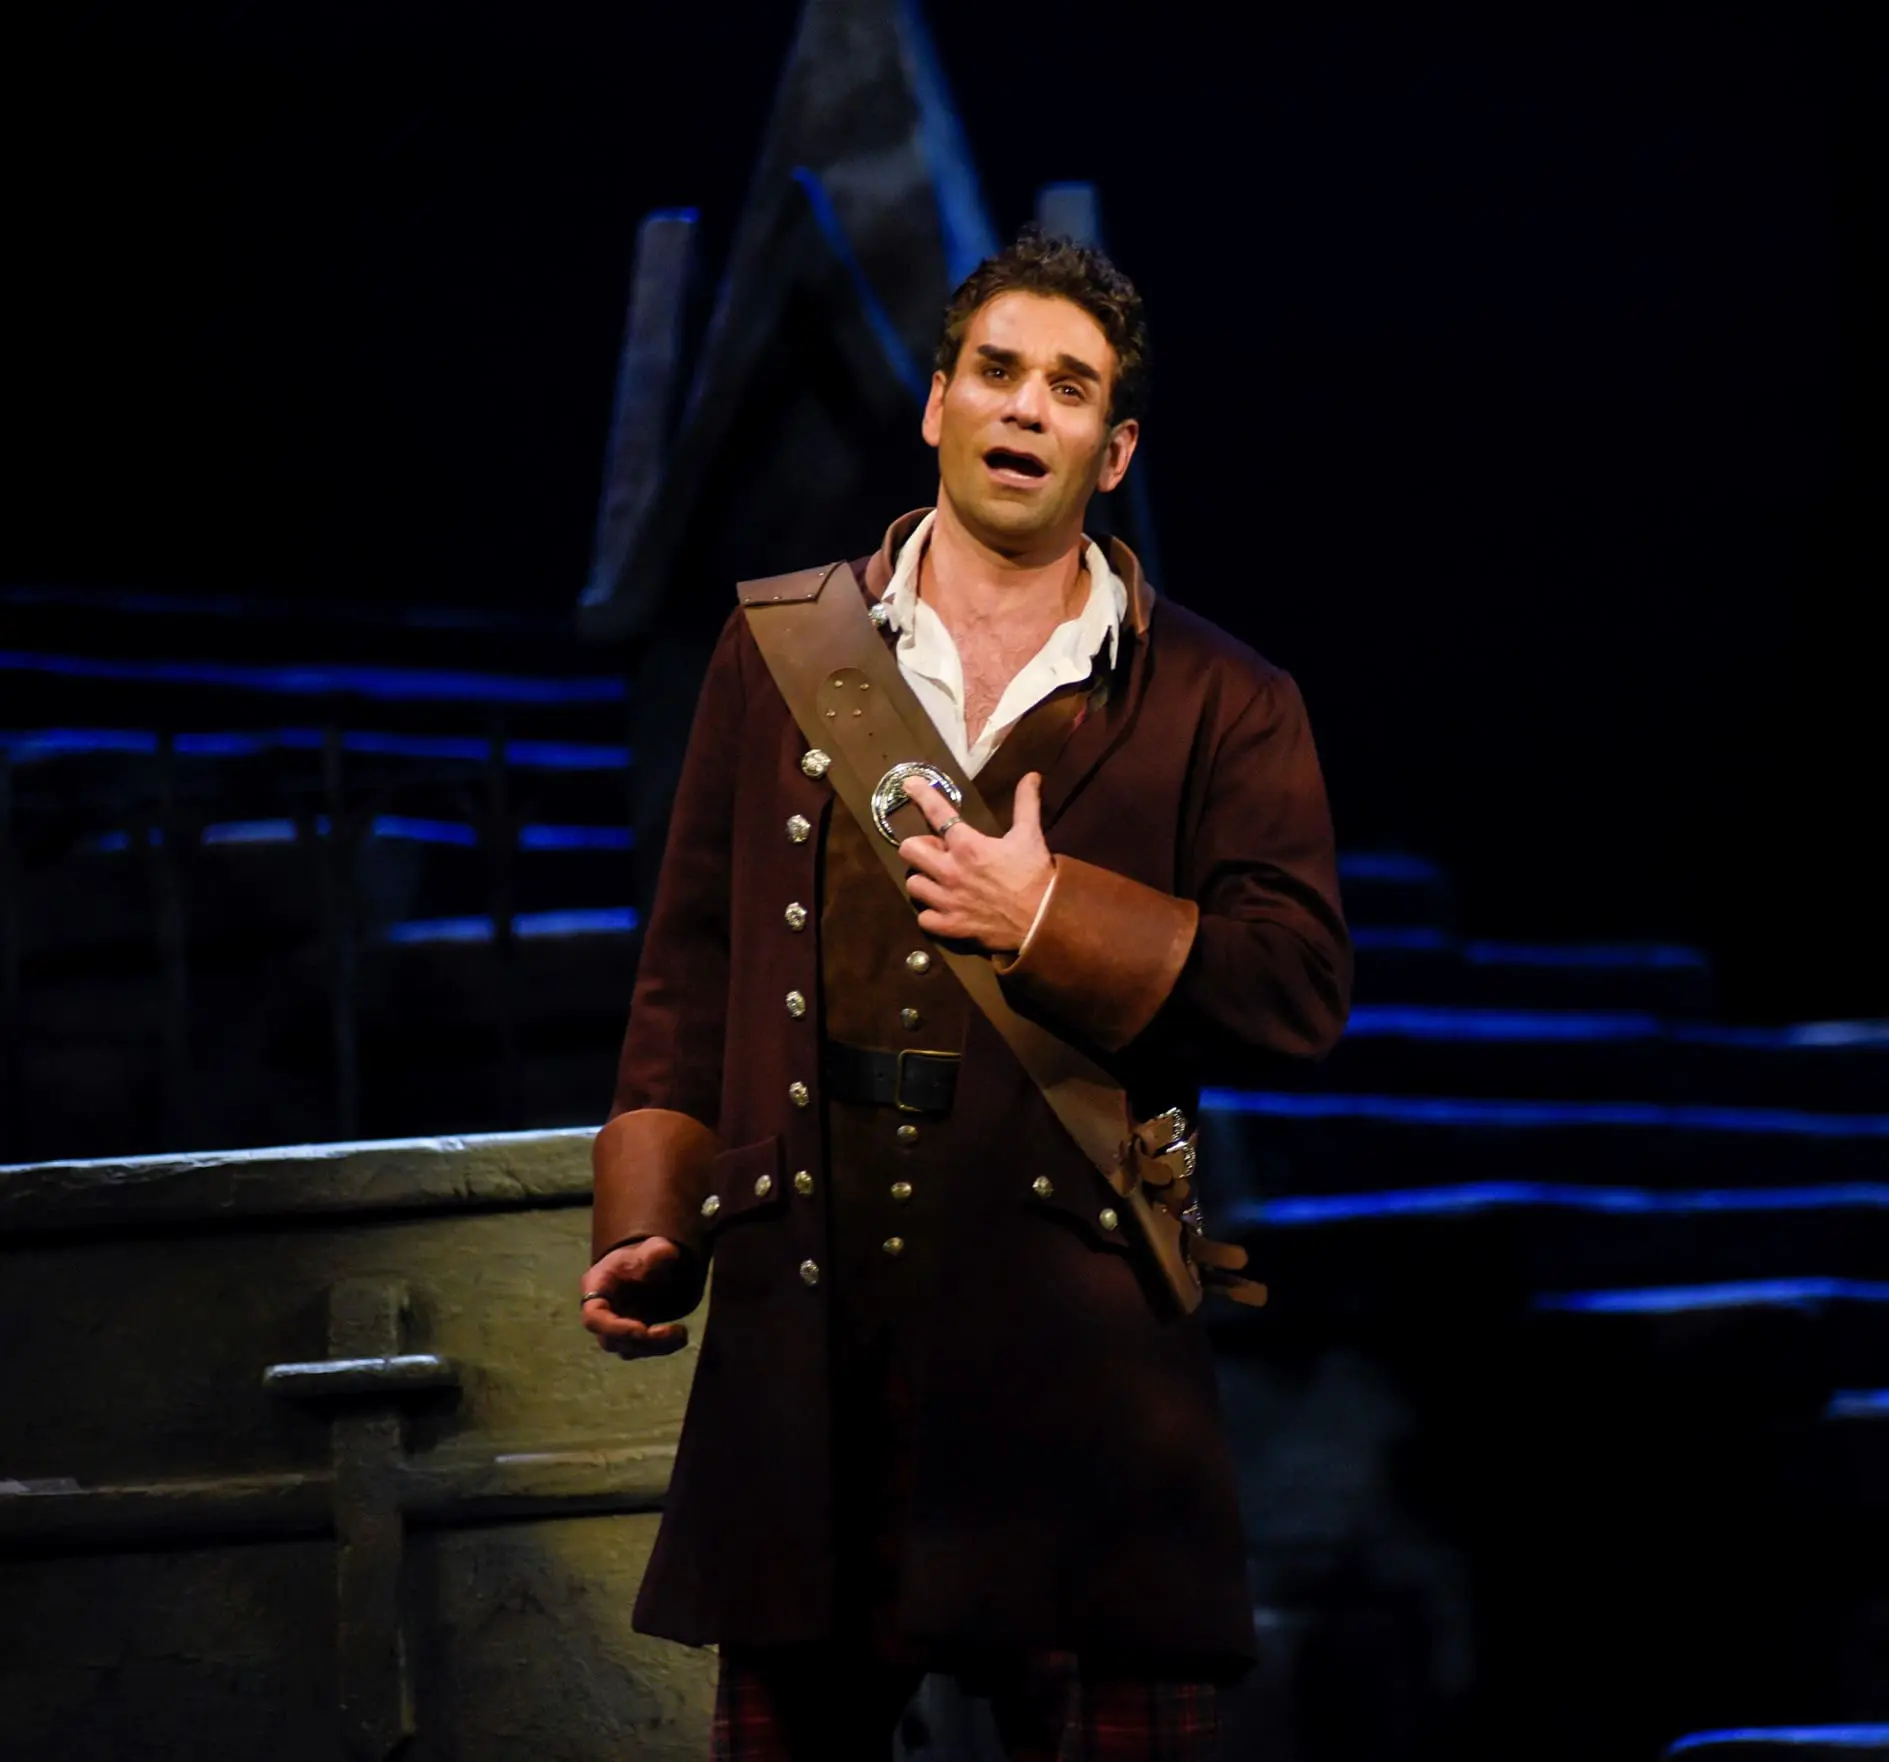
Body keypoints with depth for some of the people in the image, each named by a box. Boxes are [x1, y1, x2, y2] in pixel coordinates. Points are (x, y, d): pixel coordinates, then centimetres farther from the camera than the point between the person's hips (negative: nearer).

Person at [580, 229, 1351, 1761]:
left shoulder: (1218, 705, 9)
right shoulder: (785, 650, 15)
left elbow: (1301, 988, 0)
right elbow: (696, 968, 13)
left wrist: (1053, 921, -10)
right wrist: (653, 1228, 3)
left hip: (1074, 1330, -2)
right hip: (807, 1327, 2)